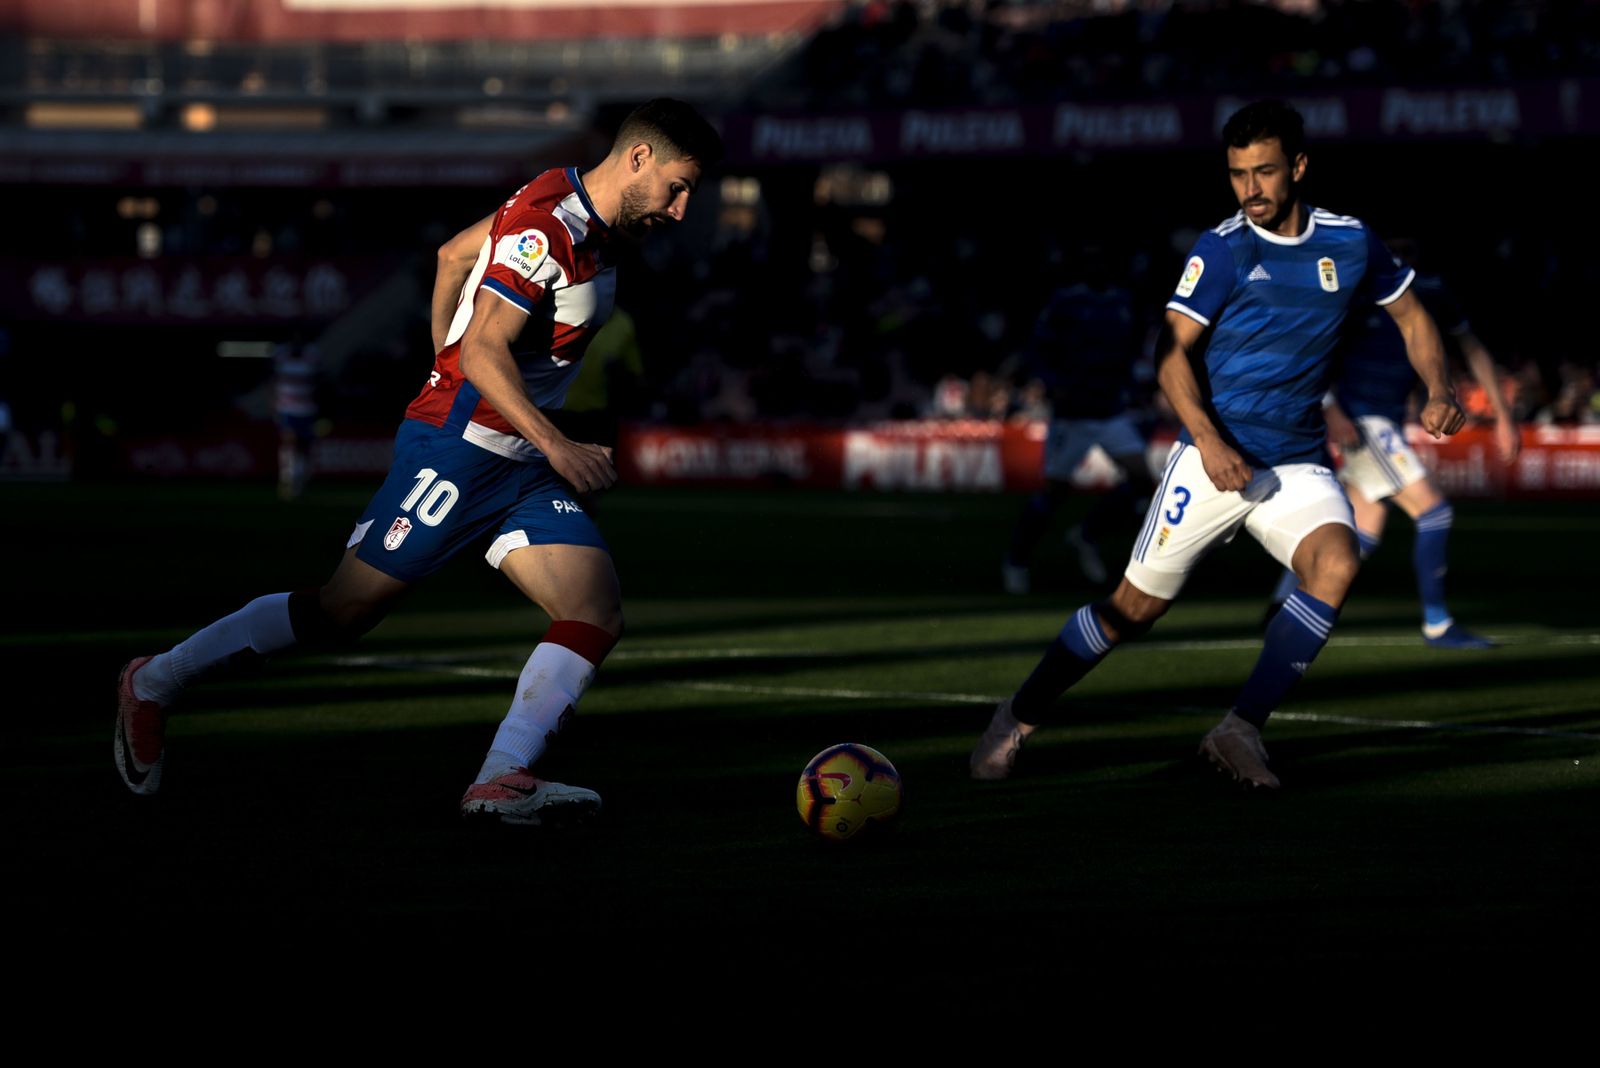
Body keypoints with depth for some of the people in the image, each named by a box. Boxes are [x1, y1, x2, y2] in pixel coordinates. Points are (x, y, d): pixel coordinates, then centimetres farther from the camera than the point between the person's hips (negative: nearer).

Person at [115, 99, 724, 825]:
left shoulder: (590, 222, 12)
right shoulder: (546, 224, -18)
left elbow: (454, 255, 24)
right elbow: (485, 350, -24)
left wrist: (447, 370, 27)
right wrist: (556, 445, -29)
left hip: (522, 465, 9)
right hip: (458, 446, -9)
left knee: (597, 615, -8)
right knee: (344, 612, -4)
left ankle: (501, 781, -15)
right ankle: (156, 683, 12)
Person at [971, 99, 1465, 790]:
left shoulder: (1349, 243, 5)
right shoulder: (1221, 251, -5)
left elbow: (1410, 315, 19)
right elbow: (1171, 352, -9)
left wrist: (1439, 391, 2)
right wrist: (1208, 439, -22)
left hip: (1298, 465, 2)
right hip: (1215, 457, -2)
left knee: (1336, 563, -27)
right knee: (1137, 605, -2)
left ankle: (1241, 730, -22)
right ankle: (1018, 719, 19)